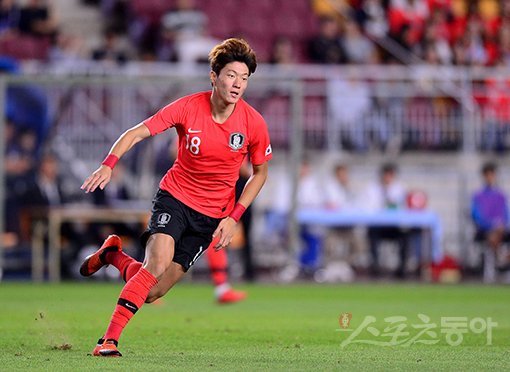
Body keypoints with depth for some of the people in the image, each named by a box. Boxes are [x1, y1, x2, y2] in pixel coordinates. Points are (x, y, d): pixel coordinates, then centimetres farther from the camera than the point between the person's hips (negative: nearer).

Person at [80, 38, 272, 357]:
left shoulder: (253, 123, -11)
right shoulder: (188, 108, -15)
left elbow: (260, 172, 4)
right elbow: (136, 133, -12)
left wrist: (234, 217, -5)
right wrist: (109, 165, -30)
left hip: (212, 214, 2)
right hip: (174, 196, -2)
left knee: (152, 292, -2)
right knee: (158, 263, -29)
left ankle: (114, 254, 29)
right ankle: (109, 340, -20)